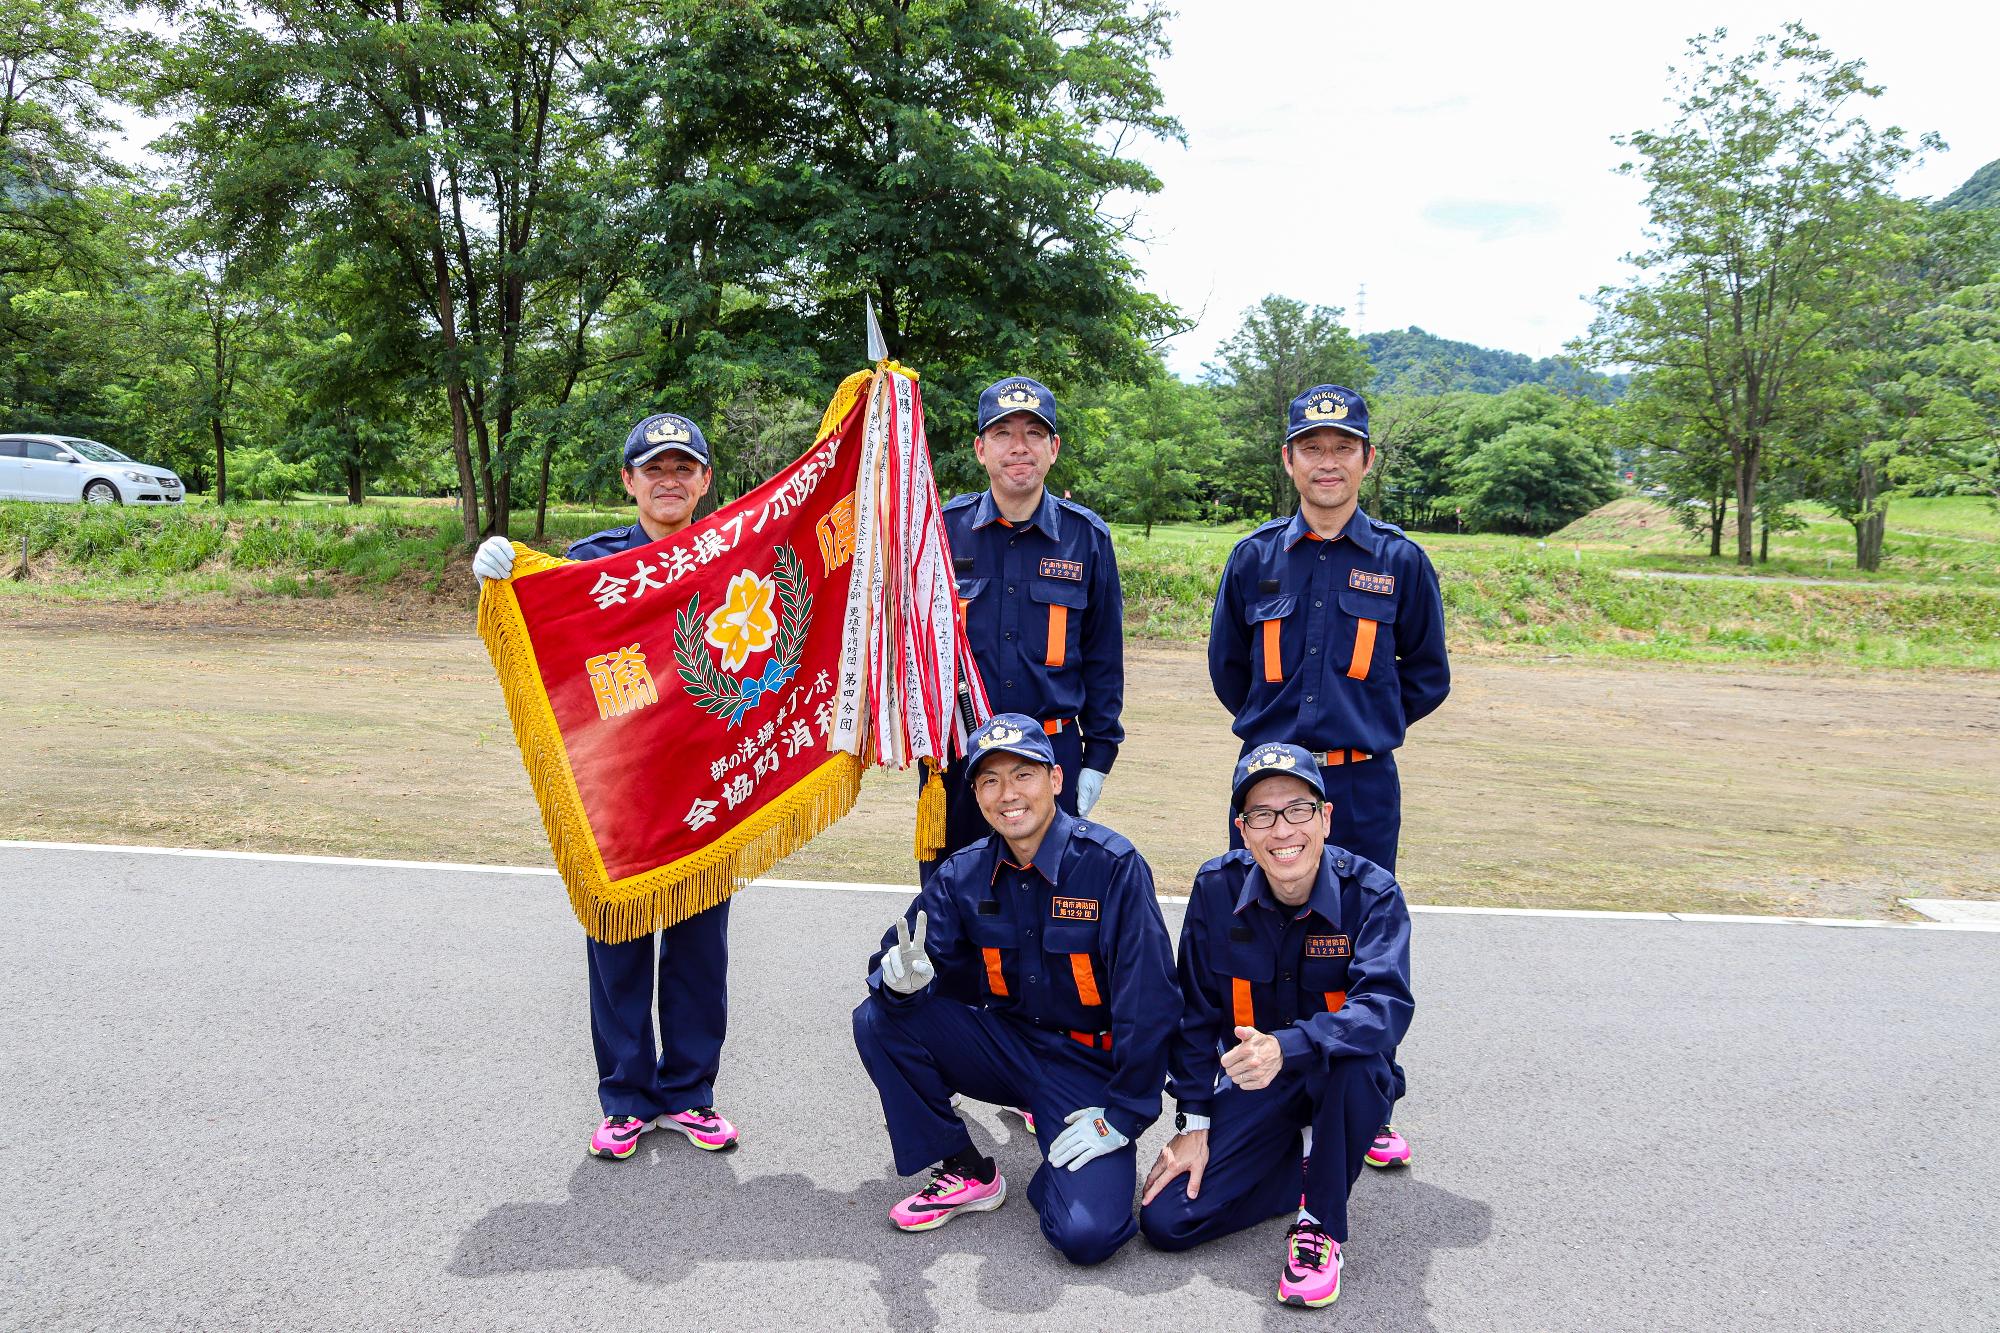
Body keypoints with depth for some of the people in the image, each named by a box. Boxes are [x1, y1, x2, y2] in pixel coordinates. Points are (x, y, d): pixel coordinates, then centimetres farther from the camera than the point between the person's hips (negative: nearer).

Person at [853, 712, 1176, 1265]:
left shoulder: (1112, 865, -18)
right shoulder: (965, 874, -3)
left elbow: (1150, 1001, -17)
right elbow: (893, 963, -8)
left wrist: (1123, 1116, -15)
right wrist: (902, 977, -34)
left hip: (1088, 1062, -5)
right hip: (1002, 1047, 5)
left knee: (1087, 1234, -25)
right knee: (879, 1021, -16)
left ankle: (1062, 1159, 11)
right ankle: (965, 1172, 1)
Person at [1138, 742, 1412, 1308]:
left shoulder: (1371, 892, -18)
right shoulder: (1217, 887, -11)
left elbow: (1386, 1006, -34)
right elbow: (1195, 1011, -1)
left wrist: (1286, 1047, -50)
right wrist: (1194, 1122, -3)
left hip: (1343, 1085, -2)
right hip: (1251, 1090, 3)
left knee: (1353, 1051, -38)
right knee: (1165, 1221, -12)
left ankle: (1321, 1225, -15)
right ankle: (1315, 1161, 10)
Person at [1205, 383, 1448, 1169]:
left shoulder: (1399, 561, 1)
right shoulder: (1256, 557, 4)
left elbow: (1427, 677, 11)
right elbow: (1227, 667, 15)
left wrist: (1365, 726, 10)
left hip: (1363, 786, -1)